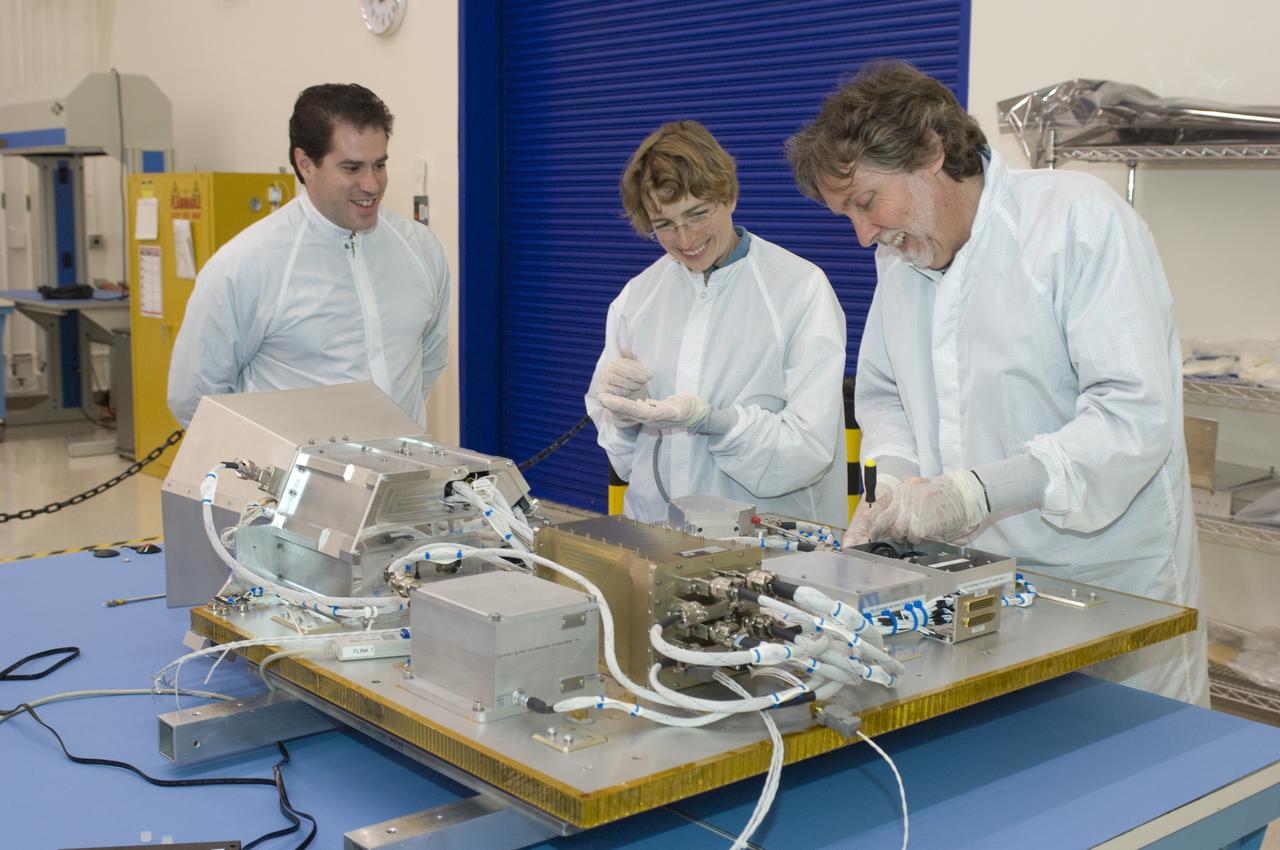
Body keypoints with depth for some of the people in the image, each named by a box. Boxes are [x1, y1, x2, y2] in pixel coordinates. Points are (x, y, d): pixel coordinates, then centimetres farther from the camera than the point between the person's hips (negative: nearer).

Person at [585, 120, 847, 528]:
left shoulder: (802, 288, -4)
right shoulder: (635, 297, 9)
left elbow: (811, 448, -9)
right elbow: (622, 456, 12)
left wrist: (708, 419, -22)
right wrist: (619, 406, -9)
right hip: (652, 537, 3)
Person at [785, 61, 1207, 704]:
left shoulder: (1081, 220, -13)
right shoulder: (898, 258, 8)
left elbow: (1137, 411, -22)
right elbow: (883, 396, 18)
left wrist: (972, 492, -28)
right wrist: (893, 481, -3)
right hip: (978, 588, 6)